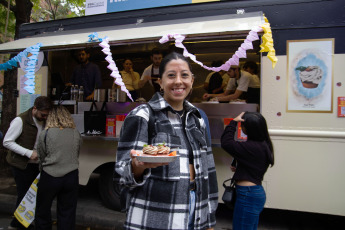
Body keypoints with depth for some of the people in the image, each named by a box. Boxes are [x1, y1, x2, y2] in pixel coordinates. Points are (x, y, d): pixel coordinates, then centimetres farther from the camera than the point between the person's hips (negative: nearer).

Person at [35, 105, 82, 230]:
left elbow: (41, 157, 3)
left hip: (50, 177, -2)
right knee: (67, 212, 13)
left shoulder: (45, 134, -7)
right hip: (71, 177, 2)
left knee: (43, 211, 17)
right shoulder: (76, 134, 0)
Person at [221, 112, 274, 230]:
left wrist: (233, 122, -17)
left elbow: (226, 143, -24)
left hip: (248, 195, -10)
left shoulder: (253, 147, -24)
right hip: (256, 192, 10)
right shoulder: (263, 144, 7)